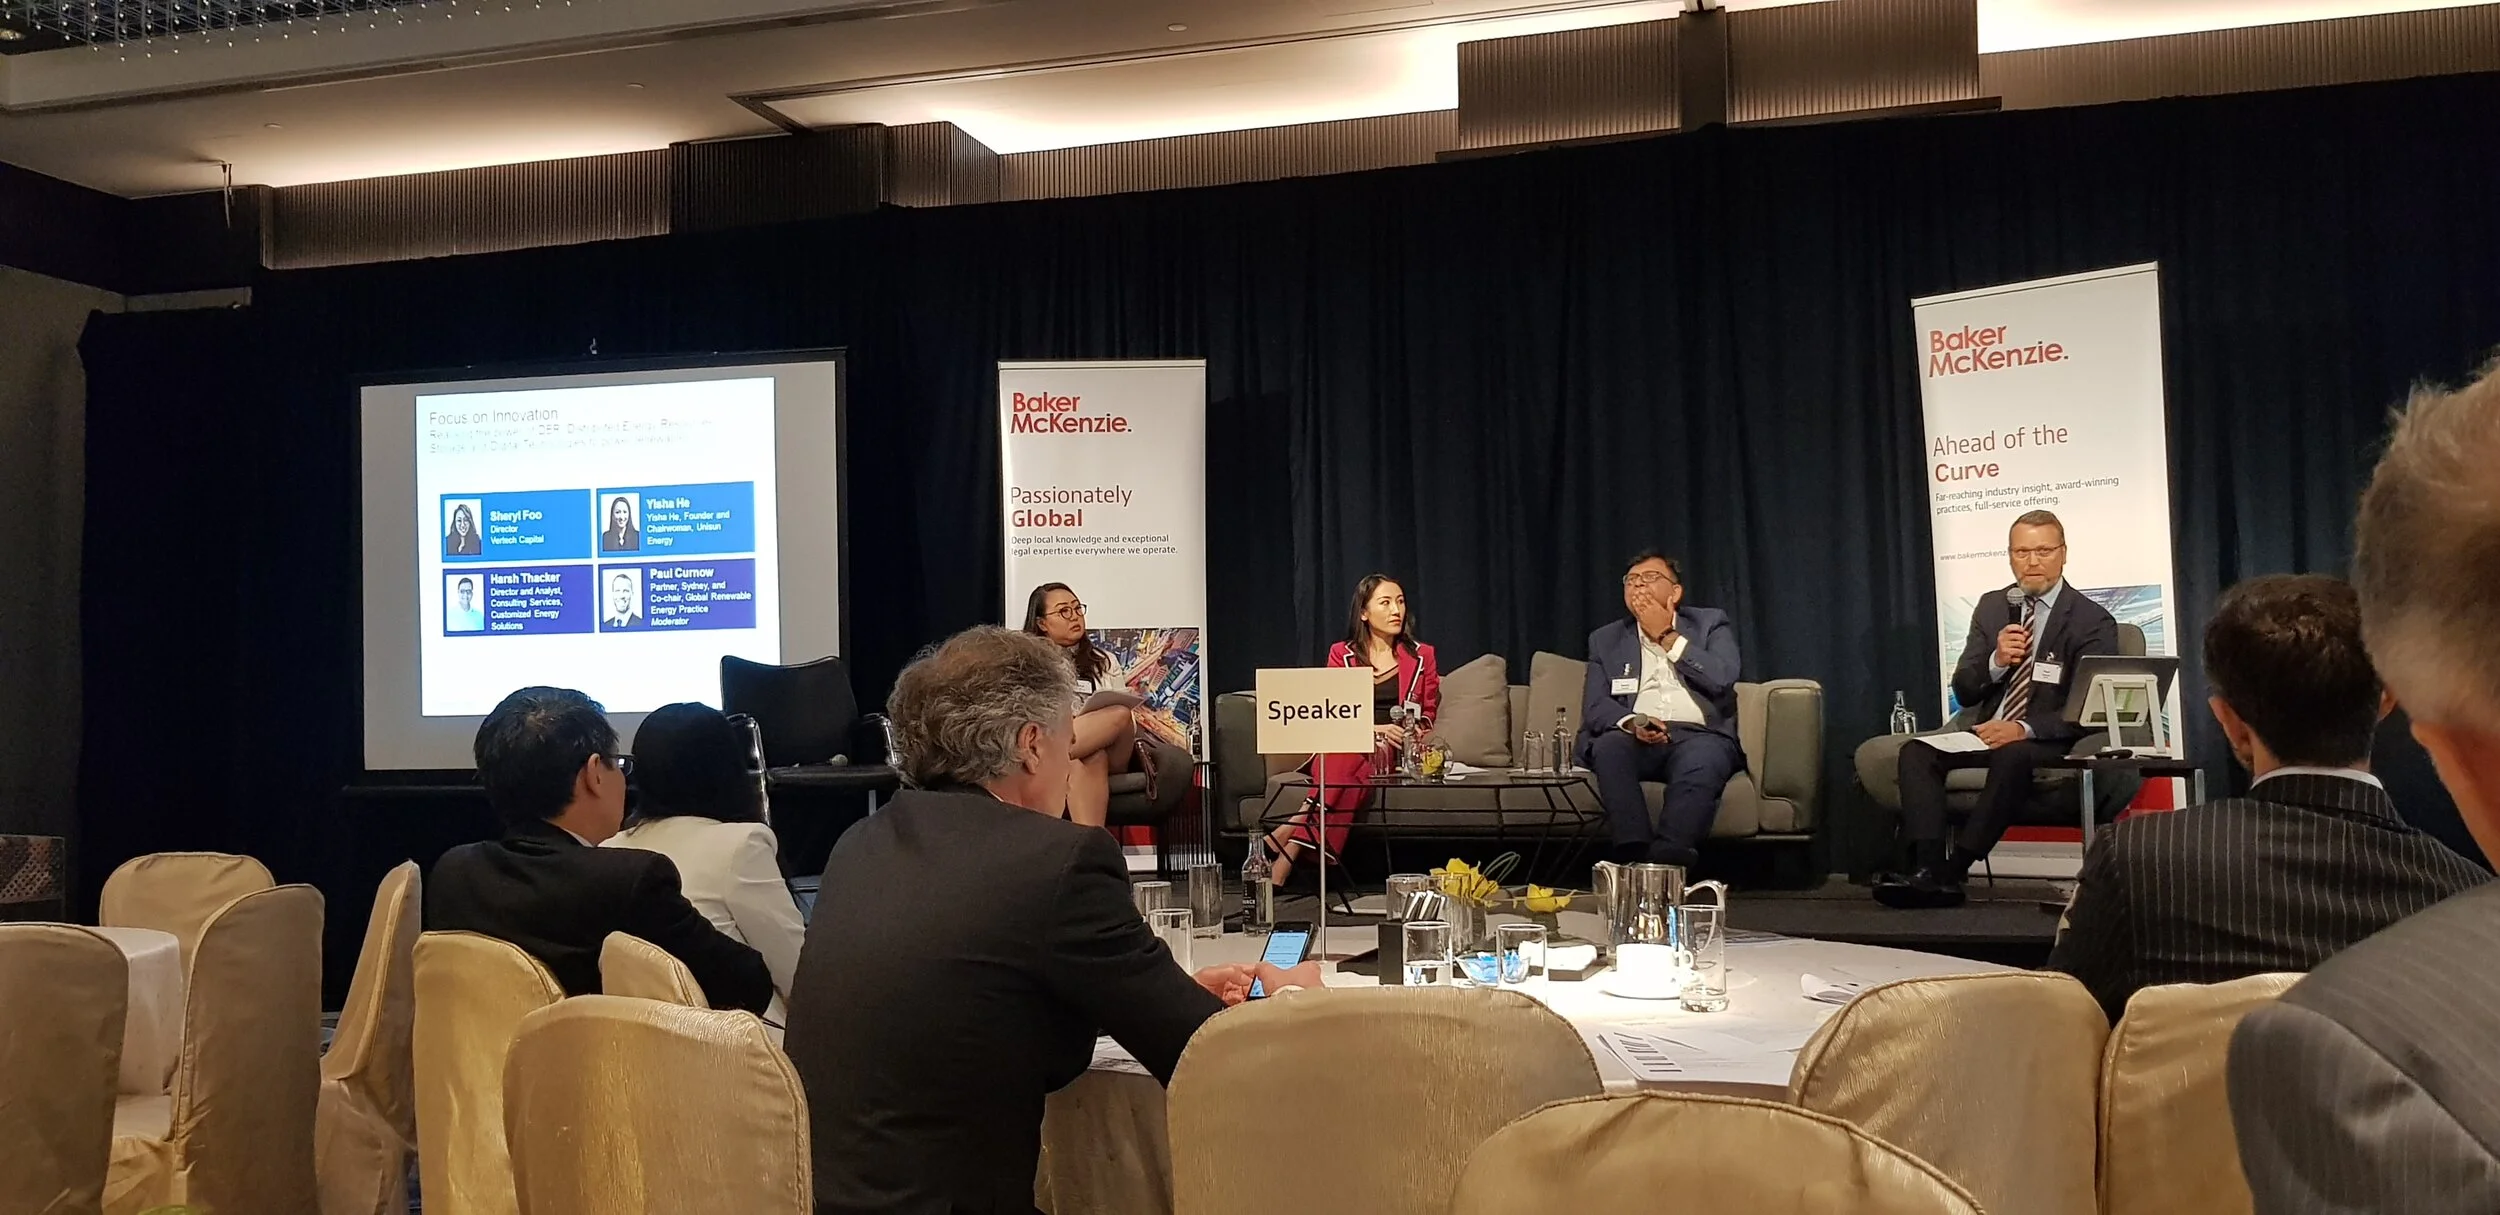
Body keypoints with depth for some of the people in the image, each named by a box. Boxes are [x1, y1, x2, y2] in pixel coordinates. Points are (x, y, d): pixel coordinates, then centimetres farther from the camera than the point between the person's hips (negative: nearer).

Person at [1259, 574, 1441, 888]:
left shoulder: (1422, 657, 14)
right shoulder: (1341, 654, 12)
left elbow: (1428, 716, 16)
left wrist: (1403, 735, -8)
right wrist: (1372, 729, -15)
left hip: (1393, 755, 0)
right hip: (1341, 749, 0)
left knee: (1355, 773, -36)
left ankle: (1285, 835, -43)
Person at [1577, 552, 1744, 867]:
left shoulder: (1709, 623, 17)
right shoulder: (1605, 639, 21)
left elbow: (1722, 678, -3)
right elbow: (1594, 706, 8)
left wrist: (1667, 636, 1)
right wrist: (1631, 722, -14)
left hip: (1698, 734, -1)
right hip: (1636, 737, 2)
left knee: (1701, 760, -36)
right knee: (1610, 747, -33)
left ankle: (1668, 859, -47)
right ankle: (1636, 857, -43)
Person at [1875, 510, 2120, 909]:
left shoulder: (2093, 621, -2)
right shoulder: (1991, 607, 12)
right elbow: (1963, 692, 8)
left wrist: (2024, 728, -26)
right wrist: (1996, 661, -13)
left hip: (2049, 743, -5)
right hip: (1989, 733, 5)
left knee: (2011, 755, -38)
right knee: (1916, 751, -22)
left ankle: (1953, 871, -37)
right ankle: (1931, 869, -35)